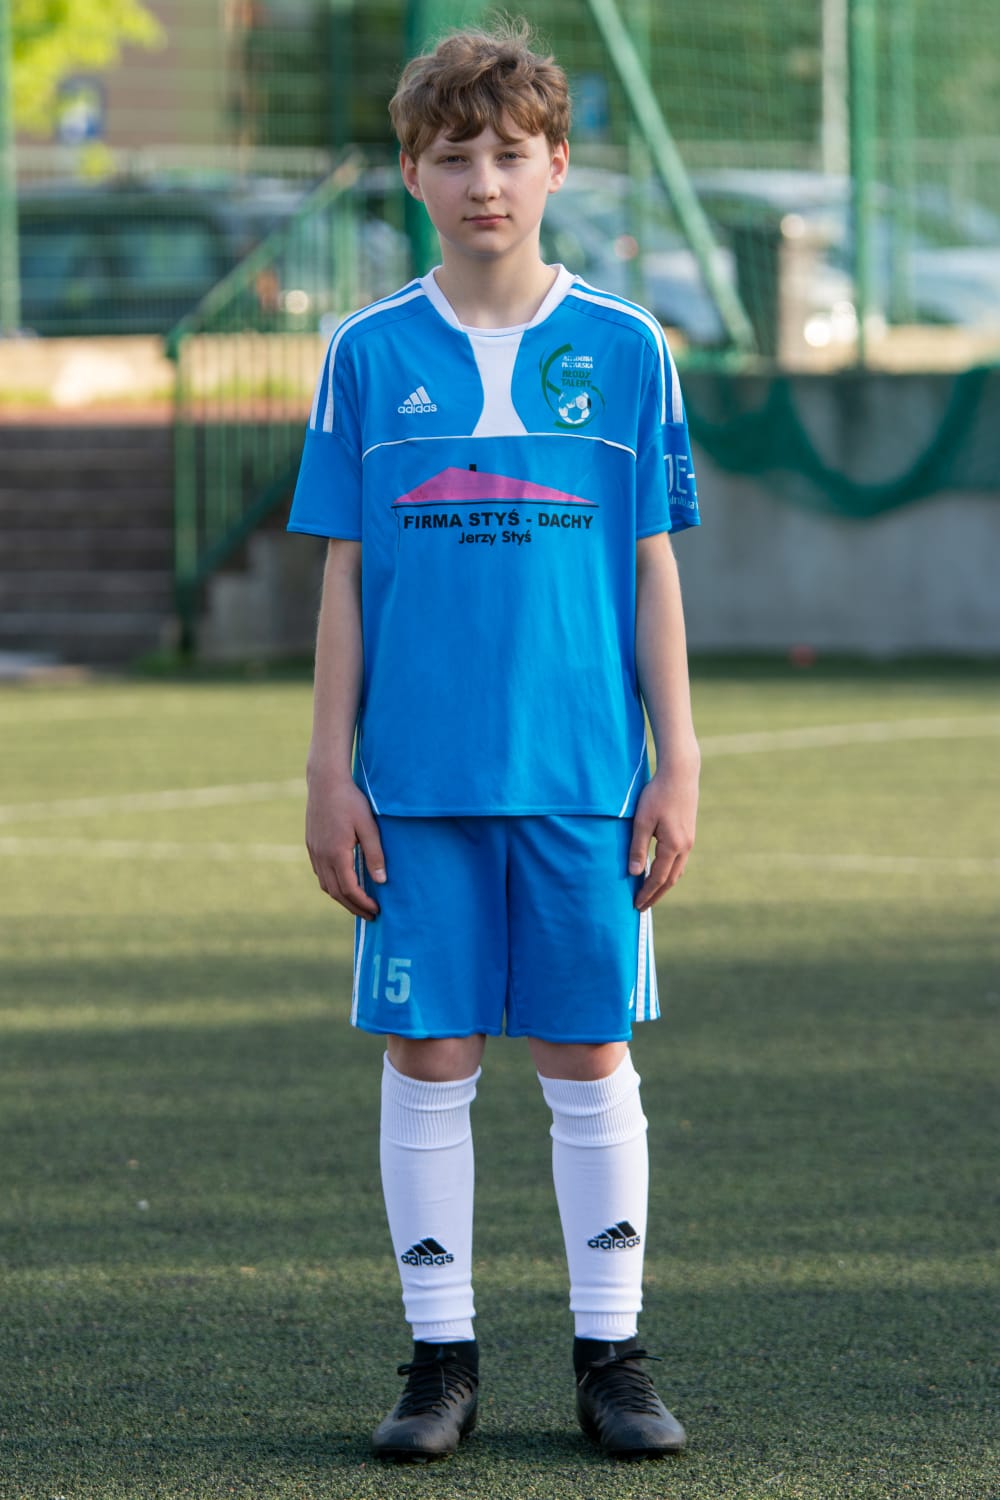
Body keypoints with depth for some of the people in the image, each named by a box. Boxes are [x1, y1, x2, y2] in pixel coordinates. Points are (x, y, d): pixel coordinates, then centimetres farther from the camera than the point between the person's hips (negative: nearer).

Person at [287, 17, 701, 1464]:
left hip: (584, 776, 0)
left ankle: (611, 1354, 12)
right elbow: (344, 576, 7)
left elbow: (654, 570, 5)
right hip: (418, 780, 0)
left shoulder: (624, 349, 3)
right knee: (428, 1057, 3)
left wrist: (677, 766, 2)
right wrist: (331, 771, 2)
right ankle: (442, 1358, 11)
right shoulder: (370, 355, 4)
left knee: (590, 1056, 4)